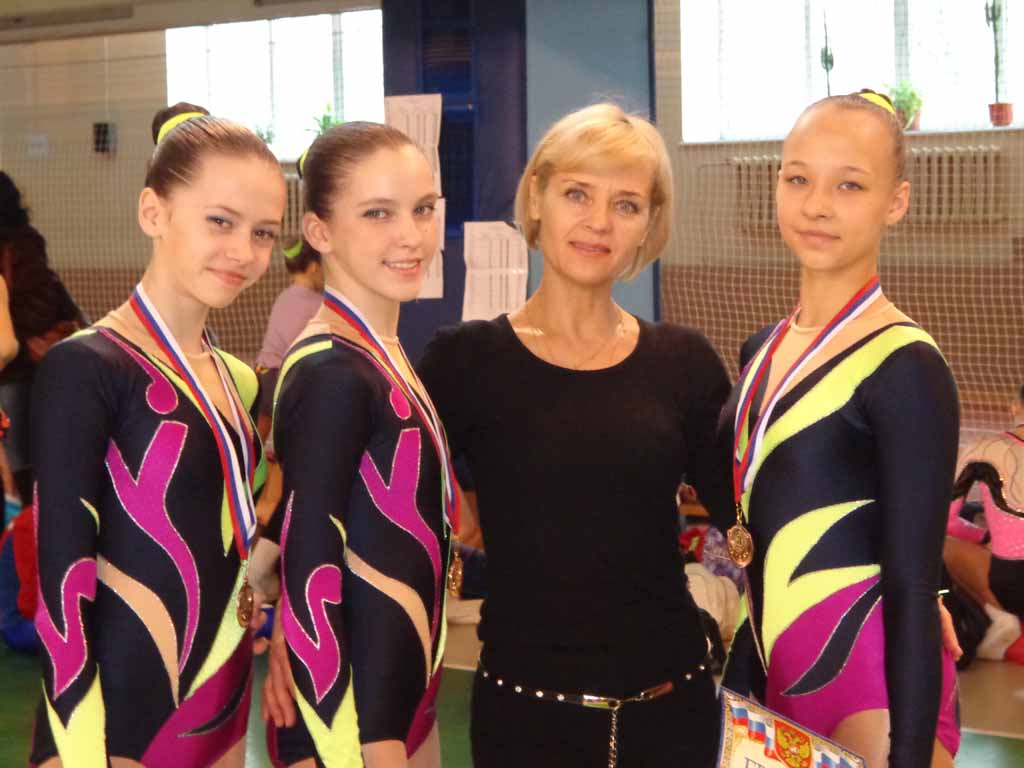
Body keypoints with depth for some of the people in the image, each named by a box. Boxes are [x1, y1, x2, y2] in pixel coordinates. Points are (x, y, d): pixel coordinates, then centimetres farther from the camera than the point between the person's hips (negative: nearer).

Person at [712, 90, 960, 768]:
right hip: (779, 686, 7)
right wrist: (739, 697, 15)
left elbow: (913, 588, -14)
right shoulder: (764, 354, 7)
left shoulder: (906, 369, -13)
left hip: (873, 697, -7)